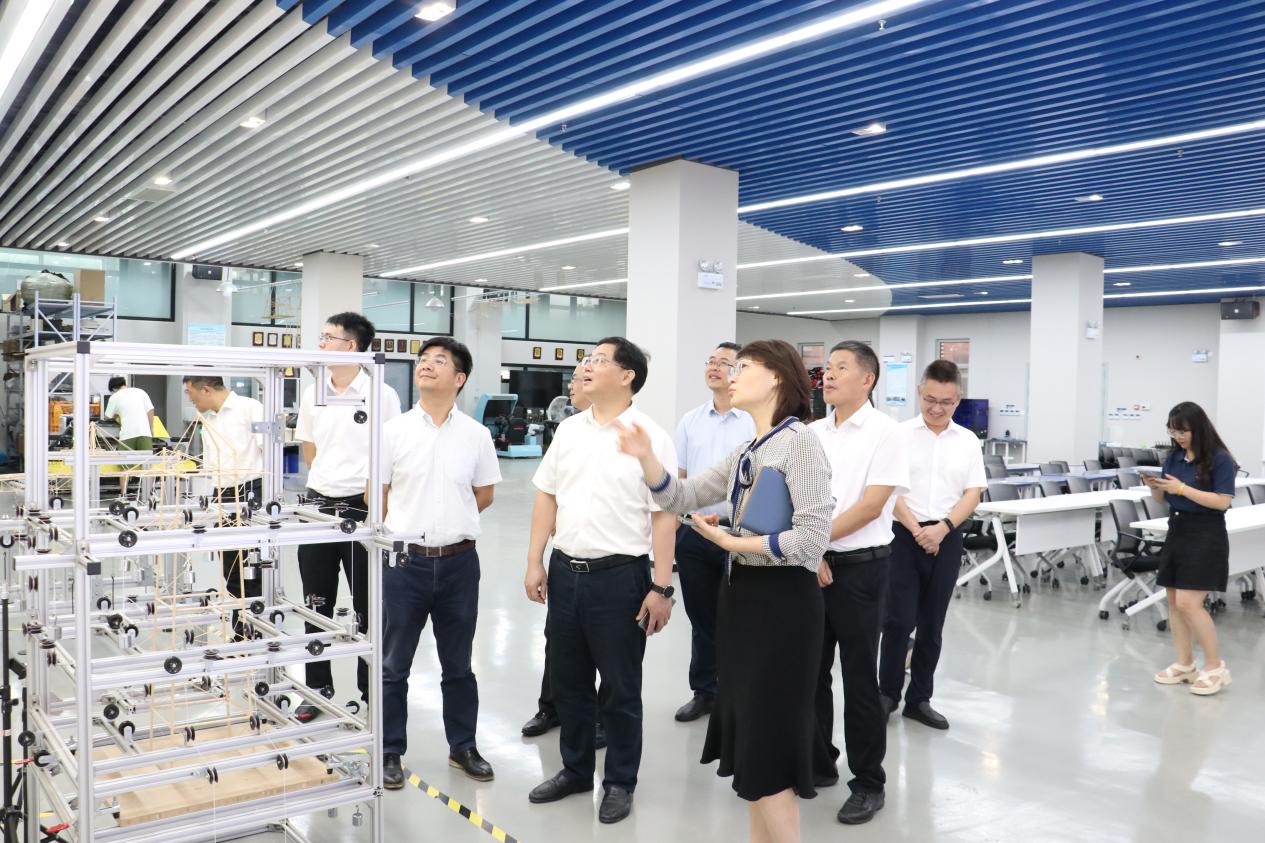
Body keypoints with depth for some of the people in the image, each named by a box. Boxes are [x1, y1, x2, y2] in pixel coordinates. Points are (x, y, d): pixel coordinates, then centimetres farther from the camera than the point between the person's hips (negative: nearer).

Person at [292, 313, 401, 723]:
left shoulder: (382, 396, -8)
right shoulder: (312, 394, 7)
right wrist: (327, 483, 13)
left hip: (363, 508, -5)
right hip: (319, 505, 5)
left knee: (367, 608, 5)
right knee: (316, 605, 13)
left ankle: (371, 692, 19)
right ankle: (317, 689, 28)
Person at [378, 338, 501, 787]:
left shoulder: (476, 435, -1)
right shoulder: (394, 431, -4)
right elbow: (378, 497, 3)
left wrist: (450, 525, 7)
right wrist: (409, 530, 8)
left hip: (458, 562, 1)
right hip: (404, 561, -1)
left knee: (458, 664, 14)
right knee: (394, 665, 10)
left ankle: (463, 747, 30)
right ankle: (390, 752, 25)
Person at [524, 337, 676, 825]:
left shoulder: (650, 437, -9)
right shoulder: (569, 430, 7)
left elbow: (664, 516, -11)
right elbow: (546, 497, 12)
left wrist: (662, 588, -14)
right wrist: (535, 563, 8)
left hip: (620, 576, -5)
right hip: (565, 572, 6)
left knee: (620, 689, 8)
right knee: (567, 681, 17)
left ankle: (620, 783, 26)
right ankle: (575, 770, 35)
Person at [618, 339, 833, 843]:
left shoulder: (799, 441, -14)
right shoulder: (747, 452, 12)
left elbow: (812, 538, -22)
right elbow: (681, 497, 11)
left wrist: (731, 541, -16)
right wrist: (646, 458, -7)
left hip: (782, 599, -9)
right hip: (741, 593, 9)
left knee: (767, 742, 1)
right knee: (747, 733, 17)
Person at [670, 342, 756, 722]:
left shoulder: (755, 421, -8)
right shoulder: (690, 421, 8)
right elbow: (679, 478, 12)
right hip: (694, 532, 5)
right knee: (701, 616, 15)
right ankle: (703, 692, 30)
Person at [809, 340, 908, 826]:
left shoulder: (883, 431, -8)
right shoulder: (811, 433, 9)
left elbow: (871, 505, -15)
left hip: (858, 566, -5)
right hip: (810, 565, 6)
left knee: (859, 679, 3)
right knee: (811, 672, 13)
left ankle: (868, 784, 17)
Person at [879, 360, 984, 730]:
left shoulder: (968, 441, 5)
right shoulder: (900, 434, -2)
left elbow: (973, 494, 2)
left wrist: (941, 529, -11)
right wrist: (916, 529, -14)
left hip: (947, 538, 3)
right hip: (905, 535, -2)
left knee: (932, 624, 9)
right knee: (898, 619, -4)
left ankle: (919, 698, 21)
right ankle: (888, 693, 14)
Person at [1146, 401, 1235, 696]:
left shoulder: (1220, 459, -11)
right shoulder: (1174, 456, 8)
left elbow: (1223, 501, -18)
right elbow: (1163, 499, 15)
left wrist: (1182, 488, -22)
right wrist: (1156, 487, -7)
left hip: (1206, 535, -7)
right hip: (1177, 530, 7)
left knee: (1188, 603, -13)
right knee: (1174, 601, 9)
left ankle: (1216, 666, 2)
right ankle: (1185, 664, 21)